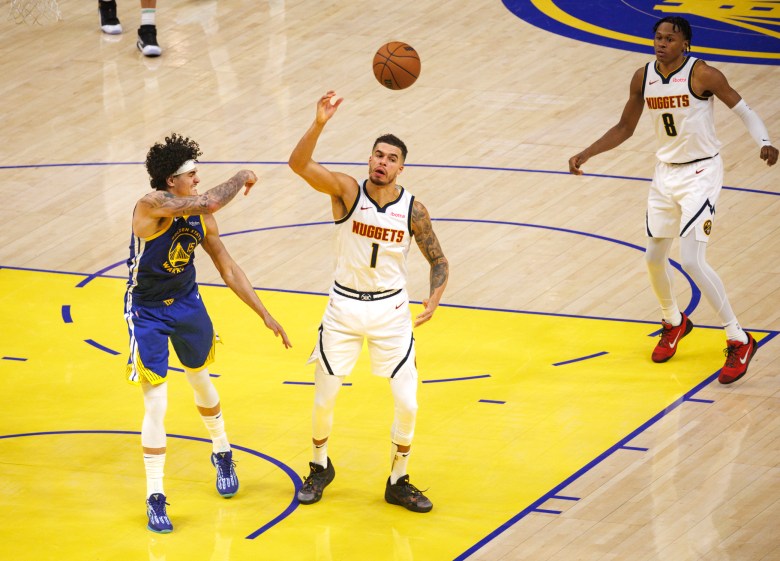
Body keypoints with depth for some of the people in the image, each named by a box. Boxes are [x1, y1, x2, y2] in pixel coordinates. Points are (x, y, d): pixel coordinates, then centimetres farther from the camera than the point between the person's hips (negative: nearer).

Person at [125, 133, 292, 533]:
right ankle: (154, 499, 4)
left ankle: (222, 454, 49)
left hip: (187, 303, 6)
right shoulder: (153, 205, -28)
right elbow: (211, 201, -42)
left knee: (201, 381, 23)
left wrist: (265, 314, 1)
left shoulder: (199, 218, -8)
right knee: (156, 405, -6)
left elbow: (229, 269, 2)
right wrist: (242, 178, -24)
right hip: (147, 312, -6)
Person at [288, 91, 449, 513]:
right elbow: (298, 164, -28)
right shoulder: (346, 191, -13)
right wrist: (319, 125, -45)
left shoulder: (413, 210, -8)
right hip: (344, 307, -1)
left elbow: (438, 260, 2)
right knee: (323, 399, 6)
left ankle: (398, 482, 17)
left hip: (390, 310, 1)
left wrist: (434, 299, -18)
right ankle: (321, 467, 33)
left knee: (407, 404, -3)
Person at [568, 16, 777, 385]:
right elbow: (624, 128, 13)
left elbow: (744, 111, -11)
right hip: (665, 172, 7)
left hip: (700, 174, -7)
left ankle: (739, 341, -9)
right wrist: (586, 154, 4)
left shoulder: (702, 75, -17)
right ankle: (674, 322, 43)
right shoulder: (643, 78, 0)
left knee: (692, 260, -17)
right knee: (654, 258, 14)